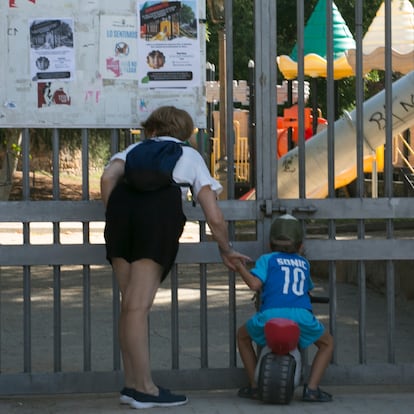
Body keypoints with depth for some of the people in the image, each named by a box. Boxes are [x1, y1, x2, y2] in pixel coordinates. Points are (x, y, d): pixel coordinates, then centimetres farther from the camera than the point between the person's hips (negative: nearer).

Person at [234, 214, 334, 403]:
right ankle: (312, 388, 11)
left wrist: (240, 267, 16)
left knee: (243, 336, 29)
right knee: (327, 343, 28)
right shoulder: (304, 263, 27)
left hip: (271, 314, -1)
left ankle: (255, 385, 25)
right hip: (302, 316, 1)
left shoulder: (267, 259, 17)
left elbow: (255, 284, 1)